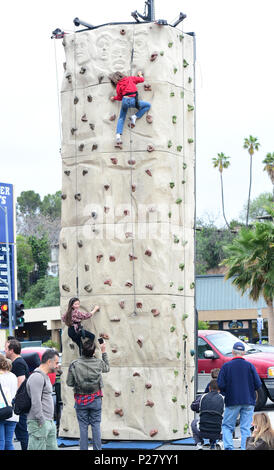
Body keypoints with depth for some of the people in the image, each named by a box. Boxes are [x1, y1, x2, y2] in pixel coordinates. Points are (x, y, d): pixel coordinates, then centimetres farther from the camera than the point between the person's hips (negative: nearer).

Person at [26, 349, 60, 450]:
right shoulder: (37, 377, -14)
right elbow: (36, 402, -21)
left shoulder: (45, 376, 20)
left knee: (52, 447, 9)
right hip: (39, 423, -10)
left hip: (50, 422, 10)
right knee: (38, 448, -9)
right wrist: (41, 422, -20)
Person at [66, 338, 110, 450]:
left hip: (81, 400, -1)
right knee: (96, 425, 9)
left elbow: (69, 383, -9)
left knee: (83, 427, 6)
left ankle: (83, 448, 10)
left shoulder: (74, 364, -15)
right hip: (96, 400, 1)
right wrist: (103, 352, 19)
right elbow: (107, 368, 14)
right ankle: (97, 449, 13)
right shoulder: (98, 363, -10)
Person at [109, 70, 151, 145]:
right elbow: (142, 79, 20)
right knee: (148, 105, 18)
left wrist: (114, 98, 38)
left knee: (121, 118, 18)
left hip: (125, 100, 2)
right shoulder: (130, 79, 12)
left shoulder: (118, 86, 10)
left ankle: (118, 135, -1)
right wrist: (140, 75, 41)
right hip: (133, 101, -2)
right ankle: (135, 117, 7)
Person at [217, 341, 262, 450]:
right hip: (248, 402, 1)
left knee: (227, 426, 10)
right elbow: (258, 385, -4)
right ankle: (244, 448, -3)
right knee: (246, 428, 4)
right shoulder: (249, 366, -1)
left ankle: (228, 446, -8)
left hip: (232, 401, -1)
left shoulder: (226, 366, -3)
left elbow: (220, 385, -8)